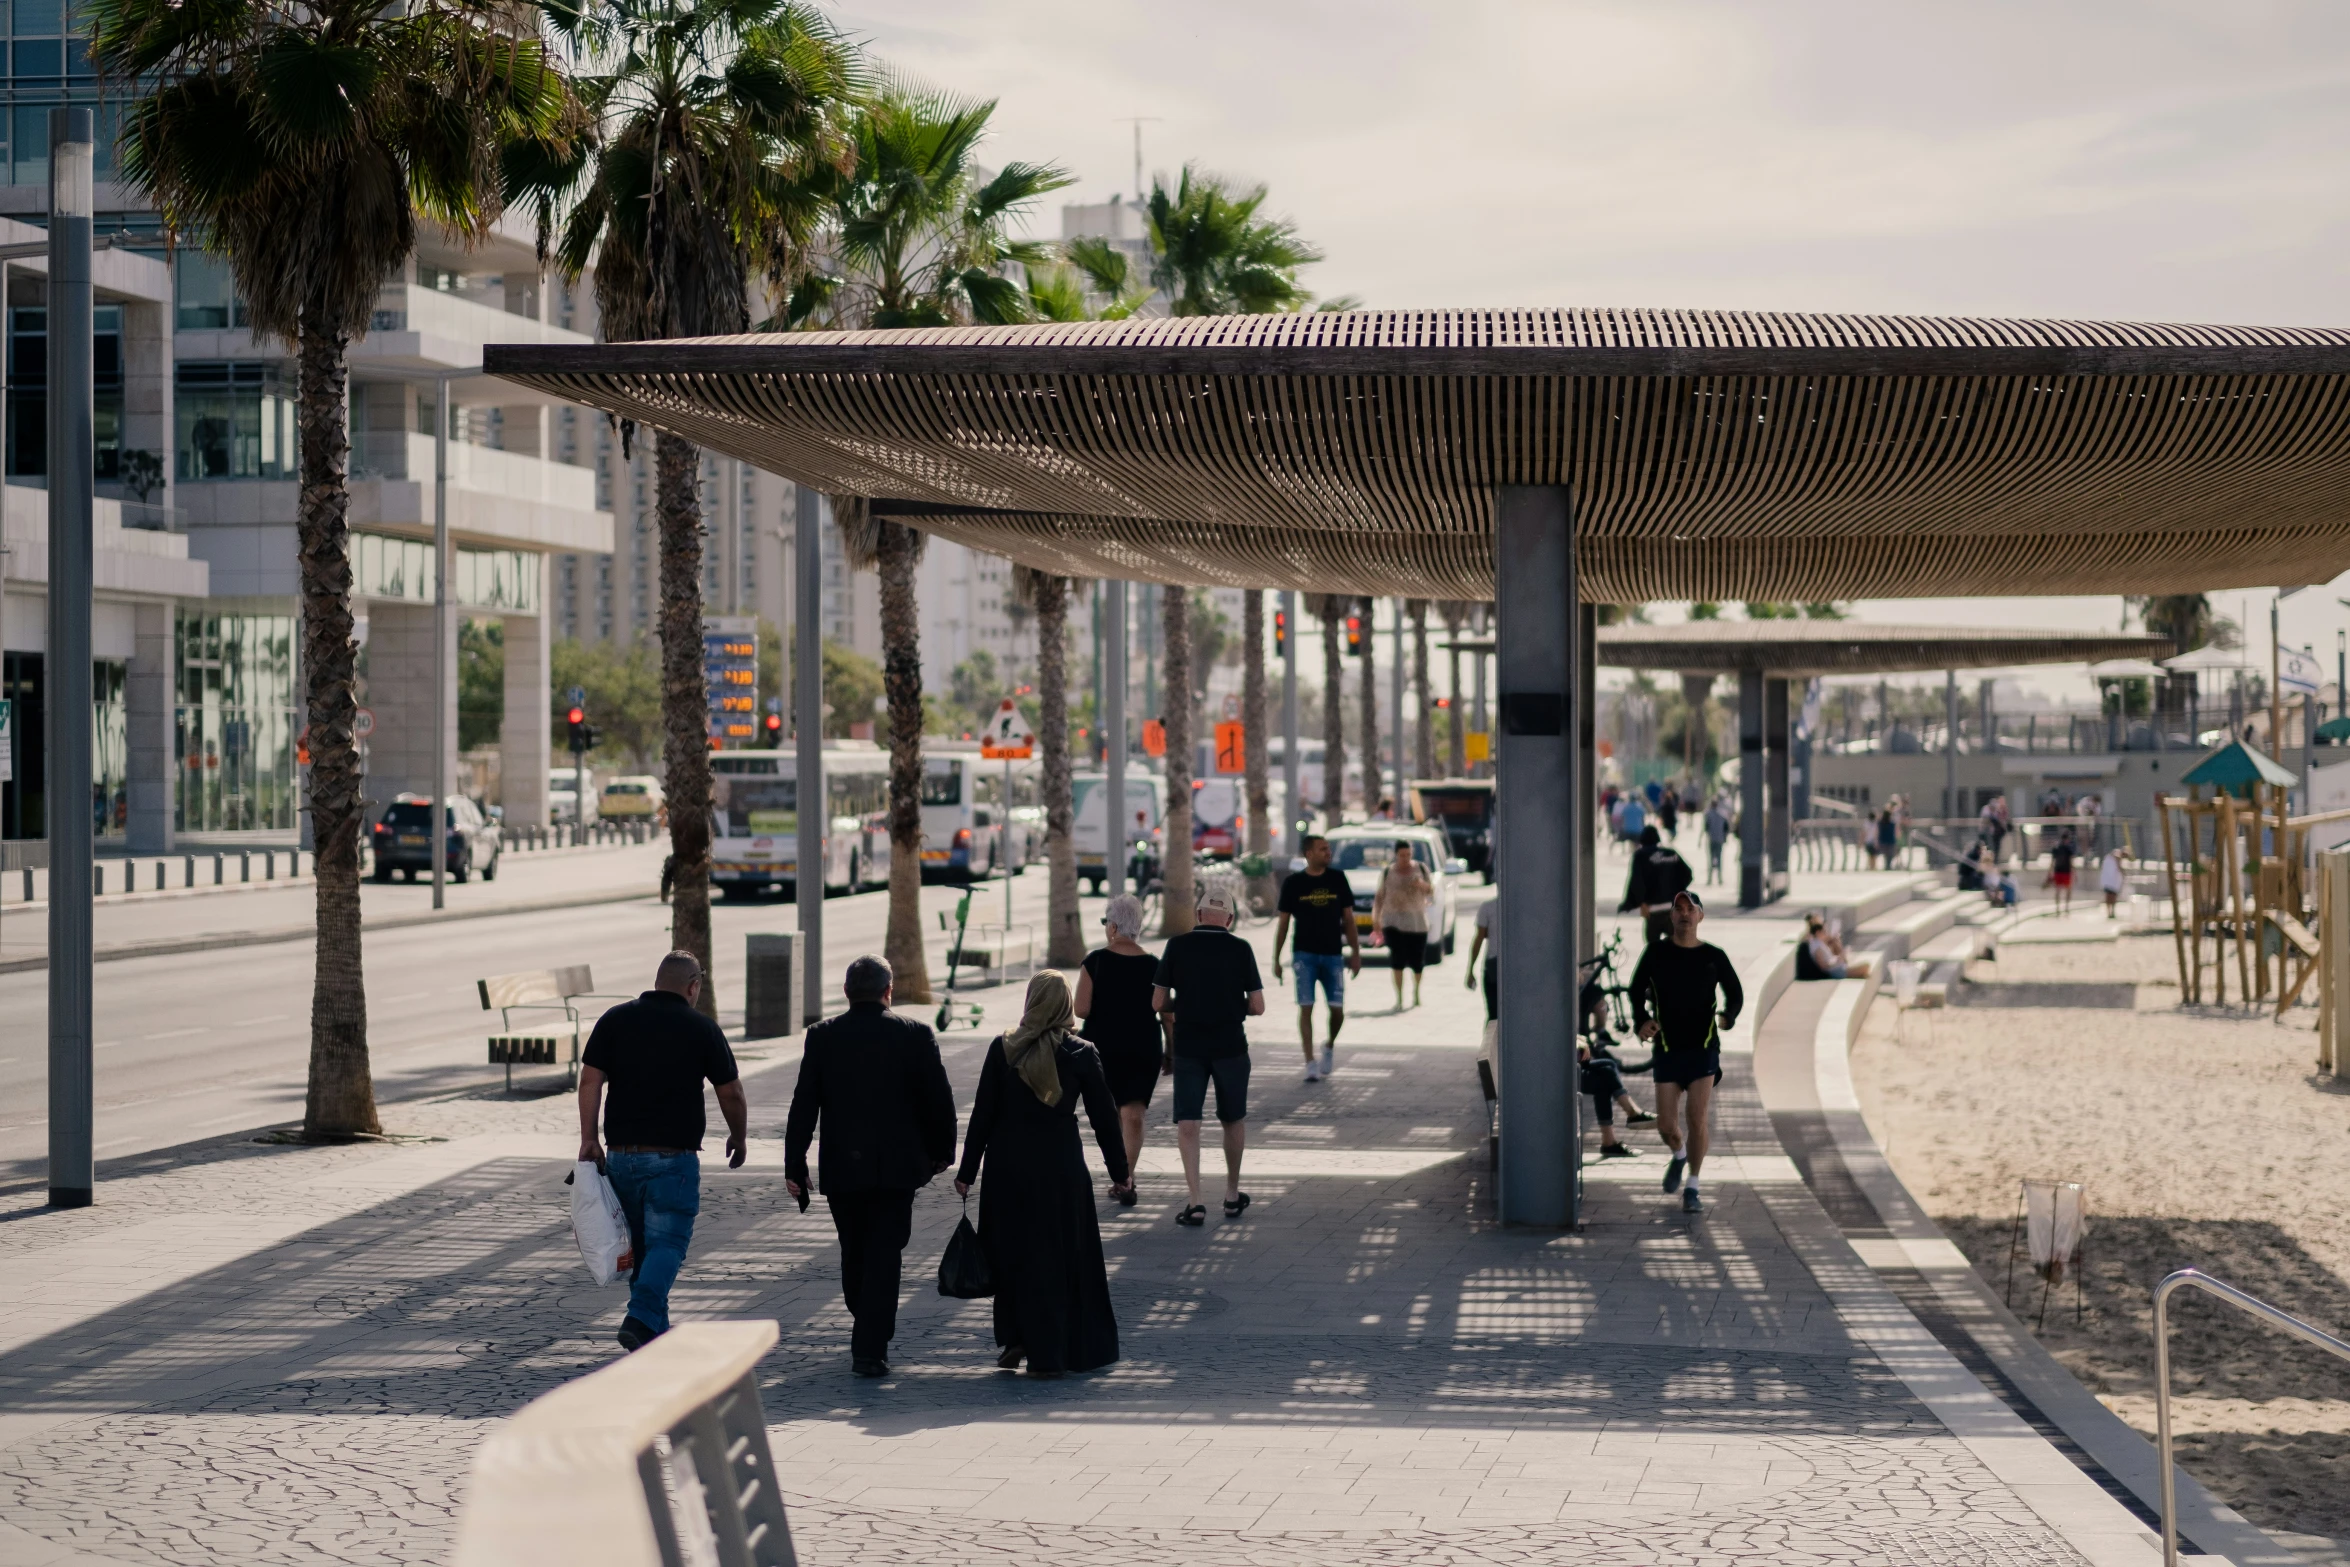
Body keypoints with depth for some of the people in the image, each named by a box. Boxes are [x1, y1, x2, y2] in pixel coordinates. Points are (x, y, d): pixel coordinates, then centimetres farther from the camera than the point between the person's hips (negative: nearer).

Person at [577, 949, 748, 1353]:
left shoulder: (615, 1020, 4)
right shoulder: (702, 1029, -2)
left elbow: (590, 1080, -4)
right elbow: (731, 1094, 2)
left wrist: (588, 1138, -4)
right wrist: (739, 1138, 18)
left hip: (621, 1155, 4)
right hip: (673, 1157, -4)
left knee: (639, 1246, 16)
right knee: (667, 1243, -2)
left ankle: (655, 1333, 23)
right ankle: (641, 1318, -23)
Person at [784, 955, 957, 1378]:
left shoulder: (822, 1036, -1)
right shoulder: (916, 1035, -4)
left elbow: (804, 1105, -3)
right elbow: (939, 1100, -2)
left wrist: (794, 1165, 0)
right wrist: (940, 1152, 12)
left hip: (841, 1167, 2)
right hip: (896, 1166, -2)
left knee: (854, 1253, 17)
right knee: (884, 1255, 1)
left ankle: (868, 1337, 30)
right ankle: (870, 1349, -6)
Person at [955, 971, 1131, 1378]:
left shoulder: (1002, 1049, -4)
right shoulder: (1080, 1054, -5)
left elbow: (983, 1113, -3)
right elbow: (1103, 1116, -1)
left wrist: (967, 1171, 4)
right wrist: (1120, 1171, 10)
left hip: (1007, 1165, 0)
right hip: (1062, 1167, 0)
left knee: (1014, 1254, 13)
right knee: (1063, 1255, 9)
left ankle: (1017, 1339, 12)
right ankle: (1061, 1352, 11)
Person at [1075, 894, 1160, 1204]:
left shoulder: (1095, 961, -9)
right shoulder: (1153, 966, -3)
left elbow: (1081, 1009, -13)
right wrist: (1170, 1050, 10)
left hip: (1102, 1047, 0)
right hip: (1144, 1048, 0)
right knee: (1134, 1117, 0)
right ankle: (1126, 1178, -15)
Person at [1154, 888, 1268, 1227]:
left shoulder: (1177, 945, -3)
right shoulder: (1240, 949, -4)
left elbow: (1158, 1002, -2)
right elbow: (1257, 1006, -4)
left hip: (1188, 1046, 0)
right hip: (1230, 1046, 0)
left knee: (1187, 1124, 1)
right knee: (1234, 1120, 18)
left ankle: (1195, 1201, -10)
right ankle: (1232, 1195, 28)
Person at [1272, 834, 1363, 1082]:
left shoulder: (1338, 879, 5)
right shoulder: (1293, 882, 0)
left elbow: (1348, 918, 9)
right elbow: (1283, 922, 5)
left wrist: (1355, 953, 5)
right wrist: (1276, 959, 3)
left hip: (1333, 954, 1)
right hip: (1304, 954, -1)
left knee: (1337, 1009, -2)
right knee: (1306, 1008, -6)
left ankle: (1329, 1045, 27)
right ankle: (1310, 1063, -2)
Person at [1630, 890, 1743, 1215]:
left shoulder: (1714, 956, 2)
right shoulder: (1656, 954, 2)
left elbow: (1735, 993, 12)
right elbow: (1637, 991, 12)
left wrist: (1727, 1016, -10)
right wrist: (1642, 1021, -7)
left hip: (1703, 1046, -1)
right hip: (1666, 1048, 1)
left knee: (1698, 1118, -11)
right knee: (1666, 1124, -1)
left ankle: (1692, 1189, 1)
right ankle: (1679, 1155, 34)